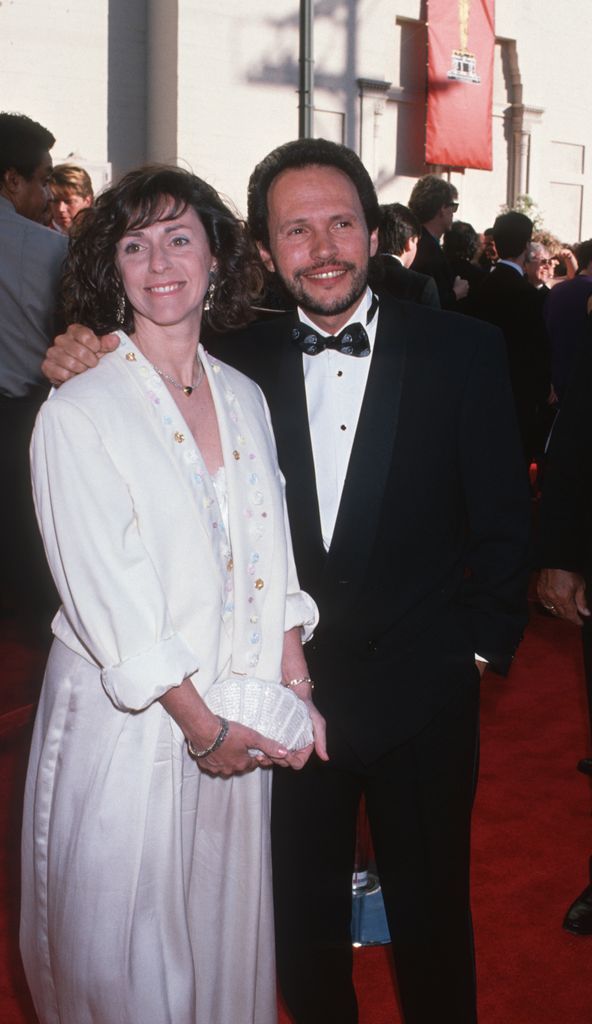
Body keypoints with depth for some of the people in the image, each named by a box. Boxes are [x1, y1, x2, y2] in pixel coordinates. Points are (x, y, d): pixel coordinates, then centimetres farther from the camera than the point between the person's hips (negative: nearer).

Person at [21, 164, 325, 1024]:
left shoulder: (245, 397, 6)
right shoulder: (77, 413, -12)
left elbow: (271, 560, 7)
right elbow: (107, 599, -15)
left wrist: (295, 685, -3)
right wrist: (200, 722, -12)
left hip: (237, 725, 5)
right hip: (128, 722, -5)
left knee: (226, 926, 20)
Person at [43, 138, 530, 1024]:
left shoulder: (462, 350, -7)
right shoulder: (240, 362, -2)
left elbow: (502, 517, -3)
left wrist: (484, 646, -4)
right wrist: (83, 370, -15)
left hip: (423, 694, -1)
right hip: (288, 692, 2)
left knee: (431, 917, 18)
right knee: (302, 917, 20)